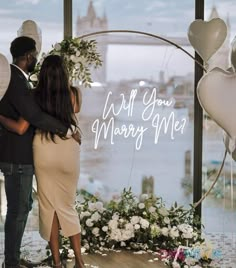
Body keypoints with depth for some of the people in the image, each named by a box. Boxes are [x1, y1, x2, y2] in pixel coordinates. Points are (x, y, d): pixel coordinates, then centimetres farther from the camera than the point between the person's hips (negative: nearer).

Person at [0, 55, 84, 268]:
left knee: (49, 206, 9)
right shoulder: (72, 94, -6)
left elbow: (20, 128, -13)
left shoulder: (36, 96, -8)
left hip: (44, 152, -1)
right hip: (68, 151, 1)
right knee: (68, 206, 13)